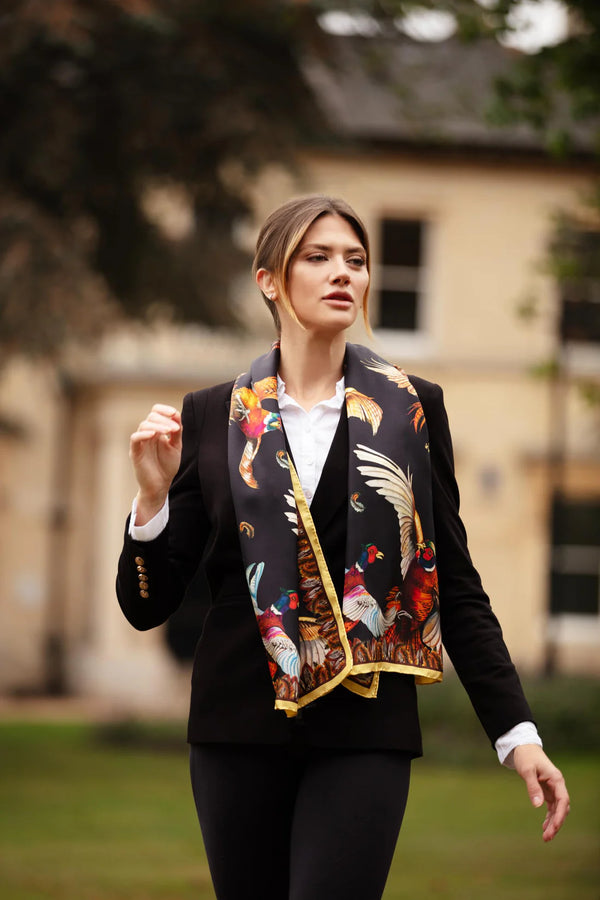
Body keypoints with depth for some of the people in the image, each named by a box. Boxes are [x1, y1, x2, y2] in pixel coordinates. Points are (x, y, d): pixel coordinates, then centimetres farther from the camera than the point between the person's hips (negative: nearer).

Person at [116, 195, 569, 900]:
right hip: (240, 729, 1)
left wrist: (517, 733, 0)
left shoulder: (411, 410, 6)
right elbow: (147, 605, 6)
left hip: (365, 732, -1)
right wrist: (154, 497, -12)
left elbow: (455, 587, 7)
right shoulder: (214, 417, 6)